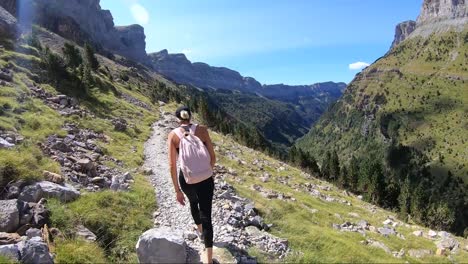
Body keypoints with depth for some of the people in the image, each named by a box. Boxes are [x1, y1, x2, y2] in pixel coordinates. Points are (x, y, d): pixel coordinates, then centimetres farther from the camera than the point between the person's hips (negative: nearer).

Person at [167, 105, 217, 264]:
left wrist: (177, 190, -3)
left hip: (186, 179, 2)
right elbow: (212, 157, -3)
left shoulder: (173, 135, -7)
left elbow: (172, 165, -10)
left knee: (193, 203, 33)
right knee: (206, 216, 5)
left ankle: (200, 231, 58)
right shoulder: (202, 130, -7)